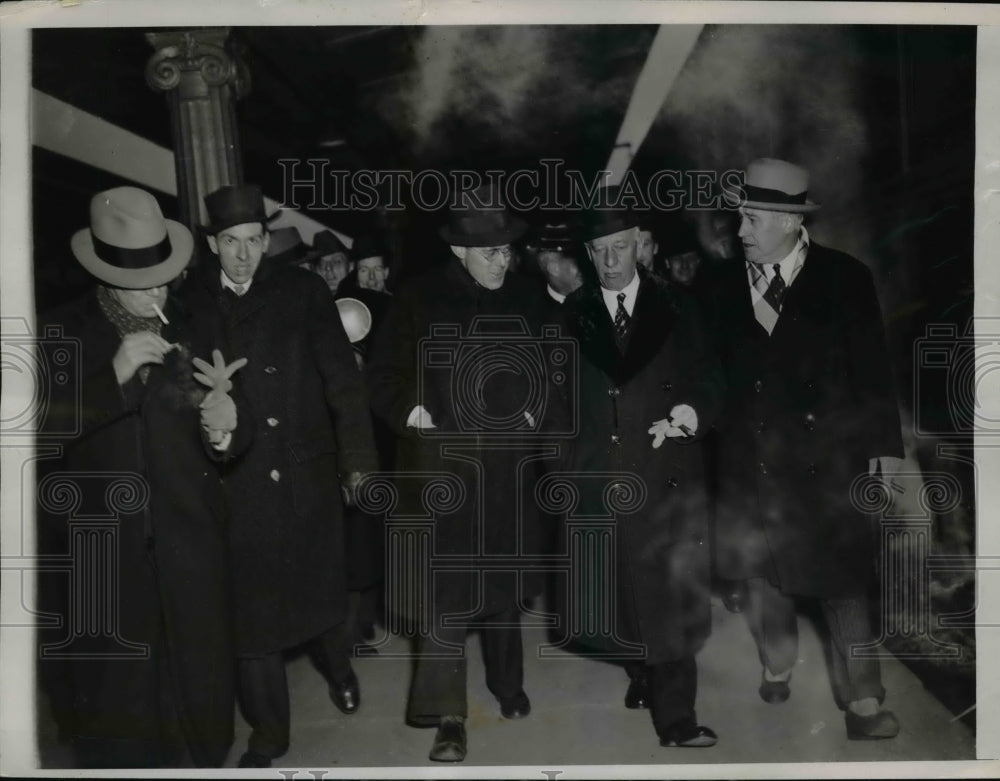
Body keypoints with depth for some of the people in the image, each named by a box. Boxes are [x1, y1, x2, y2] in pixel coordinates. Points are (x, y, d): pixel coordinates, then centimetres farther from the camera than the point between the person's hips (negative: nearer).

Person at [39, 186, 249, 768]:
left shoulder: (194, 330, 4)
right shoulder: (62, 335, 0)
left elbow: (234, 439, 4)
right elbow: (45, 429, -13)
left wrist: (226, 427, -19)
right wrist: (114, 375, -22)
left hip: (191, 550, 2)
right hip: (103, 552, -1)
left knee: (202, 693, 10)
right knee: (115, 702, 9)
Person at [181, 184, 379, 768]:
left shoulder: (302, 291, -2)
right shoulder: (191, 300, 0)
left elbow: (342, 376, -2)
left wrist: (358, 458, -3)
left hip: (305, 472, 0)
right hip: (234, 478, 0)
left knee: (319, 583, 16)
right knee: (251, 605, 6)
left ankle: (338, 667, 48)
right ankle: (269, 732, 23)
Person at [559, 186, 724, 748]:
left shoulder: (676, 305, 4)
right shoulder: (573, 313, 7)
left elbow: (711, 379, 3)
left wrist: (693, 413, -16)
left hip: (668, 472, -1)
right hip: (600, 474, 2)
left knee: (671, 594, -2)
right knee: (618, 589, 9)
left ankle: (676, 716, 5)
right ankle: (644, 672, 34)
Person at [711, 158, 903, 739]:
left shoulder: (844, 279, -7)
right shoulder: (729, 286, -1)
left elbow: (874, 370, -4)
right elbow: (721, 370, 2)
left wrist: (884, 448, -4)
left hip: (824, 468, -3)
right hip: (750, 467, 3)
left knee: (841, 585, 5)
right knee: (762, 577, 17)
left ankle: (863, 702, 20)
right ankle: (776, 672, 39)